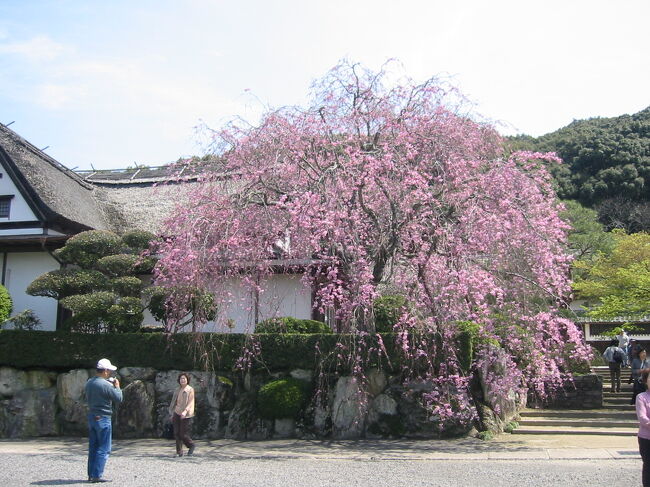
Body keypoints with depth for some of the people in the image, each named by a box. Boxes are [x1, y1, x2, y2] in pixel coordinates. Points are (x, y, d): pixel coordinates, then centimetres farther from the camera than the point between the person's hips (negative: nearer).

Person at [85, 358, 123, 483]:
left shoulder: (89, 383, 6)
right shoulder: (106, 385, -18)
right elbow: (118, 399, -14)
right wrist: (117, 387, 2)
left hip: (91, 416, 8)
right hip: (103, 418, -8)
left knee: (93, 447, 14)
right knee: (103, 449, -1)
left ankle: (91, 474, 18)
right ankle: (97, 475, -3)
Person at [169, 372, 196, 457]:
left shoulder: (190, 390, -3)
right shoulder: (177, 390, 13)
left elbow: (190, 402, -12)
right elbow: (174, 402, 18)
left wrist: (185, 411, -25)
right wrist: (172, 413, 16)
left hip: (185, 415, -5)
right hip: (177, 414, 5)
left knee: (183, 434, -6)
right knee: (177, 433, 0)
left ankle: (192, 446, 20)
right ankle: (179, 452, 9)